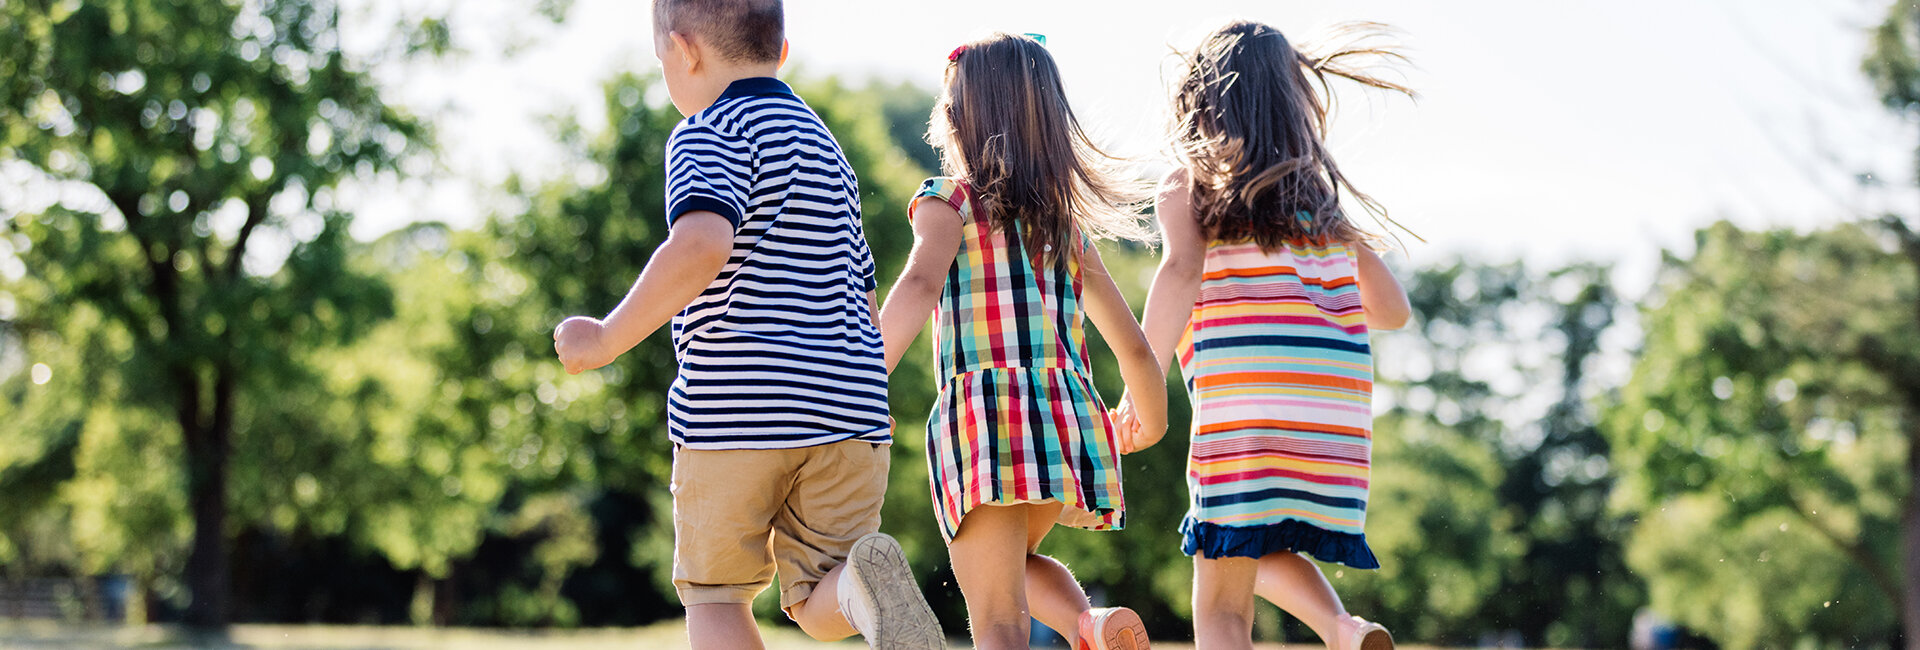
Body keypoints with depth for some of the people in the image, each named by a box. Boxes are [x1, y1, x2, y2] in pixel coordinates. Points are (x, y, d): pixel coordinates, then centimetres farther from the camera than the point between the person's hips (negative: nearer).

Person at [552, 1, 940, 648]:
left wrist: (608, 338, -16)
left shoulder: (712, 134, -4)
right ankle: (863, 582, -26)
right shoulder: (828, 151, 21)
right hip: (849, 406, 6)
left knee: (715, 593, 12)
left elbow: (701, 247, -25)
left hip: (734, 411, -6)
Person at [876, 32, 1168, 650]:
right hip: (1070, 416, 5)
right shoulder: (1069, 225, 19)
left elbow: (920, 284, -18)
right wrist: (1151, 424, 41)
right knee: (1018, 559, 30)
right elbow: (1135, 347, 22)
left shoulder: (947, 201, 4)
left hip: (984, 411, -5)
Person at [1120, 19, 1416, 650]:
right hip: (1340, 414, 6)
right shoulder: (1320, 195, 21)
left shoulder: (1189, 183, 7)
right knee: (1262, 547, 28)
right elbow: (1392, 309, 24)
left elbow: (1181, 271, -14)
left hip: (1247, 386, -5)